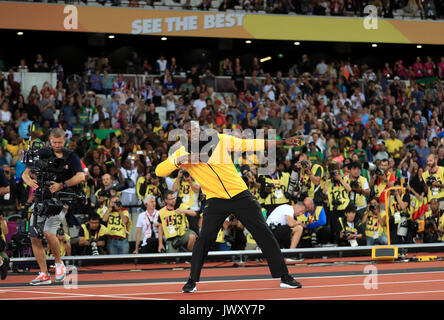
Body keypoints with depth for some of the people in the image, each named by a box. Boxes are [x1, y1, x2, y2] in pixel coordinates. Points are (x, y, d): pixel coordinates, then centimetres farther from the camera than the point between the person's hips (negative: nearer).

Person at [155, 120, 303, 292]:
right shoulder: (183, 153, -4)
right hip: (216, 200, 0)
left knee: (264, 233, -2)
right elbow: (159, 171, -9)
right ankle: (192, 281, -2)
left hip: (241, 195, 0)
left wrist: (283, 142, 2)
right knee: (204, 238, -17)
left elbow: (250, 144, 2)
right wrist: (179, 161, -27)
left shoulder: (221, 140, -4)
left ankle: (284, 277, 7)